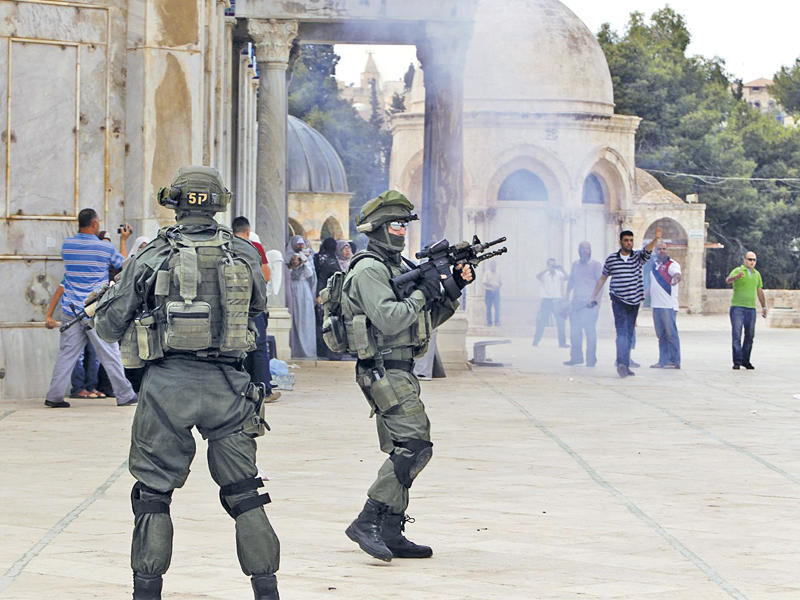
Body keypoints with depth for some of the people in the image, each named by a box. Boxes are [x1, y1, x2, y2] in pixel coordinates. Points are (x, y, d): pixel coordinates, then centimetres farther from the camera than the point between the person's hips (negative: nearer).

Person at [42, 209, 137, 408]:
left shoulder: (66, 245, 3)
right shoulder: (105, 247, -9)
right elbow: (124, 264, 8)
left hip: (71, 310, 4)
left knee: (66, 354, 7)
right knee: (110, 354, 4)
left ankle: (54, 397, 4)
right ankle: (125, 396, 11)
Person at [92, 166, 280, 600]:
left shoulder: (152, 257, -3)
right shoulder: (243, 254, 2)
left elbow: (110, 327, 5)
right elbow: (257, 305, 22)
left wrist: (106, 297, 26)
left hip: (168, 385, -2)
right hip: (226, 385, 2)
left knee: (154, 493, 8)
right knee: (244, 494, 11)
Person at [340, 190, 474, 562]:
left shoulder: (398, 267, 20)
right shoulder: (369, 270, -10)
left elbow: (429, 318, 22)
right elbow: (389, 319, -22)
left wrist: (455, 288, 9)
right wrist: (423, 292, -12)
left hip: (399, 373, 10)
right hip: (384, 372, -10)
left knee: (403, 452, 9)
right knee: (414, 445, -18)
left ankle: (390, 534, 11)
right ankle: (368, 523, -18)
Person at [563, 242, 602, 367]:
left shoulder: (595, 265, 2)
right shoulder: (575, 265, 17)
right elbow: (570, 281, 22)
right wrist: (567, 297, 13)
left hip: (589, 303, -5)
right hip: (576, 302, 5)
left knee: (590, 331, -6)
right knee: (574, 330, 2)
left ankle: (591, 359, -2)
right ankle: (576, 357, 10)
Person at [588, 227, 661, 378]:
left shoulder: (638, 257, 3)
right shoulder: (611, 259, 3)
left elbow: (647, 249, -19)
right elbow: (603, 278, 15)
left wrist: (656, 239, -40)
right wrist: (593, 297, 16)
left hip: (634, 301, 2)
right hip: (618, 300, -2)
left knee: (629, 335, 8)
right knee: (622, 332, -15)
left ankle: (626, 365, 16)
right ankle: (621, 364, -25)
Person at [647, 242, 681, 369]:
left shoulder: (672, 264, -7)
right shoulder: (653, 264, 17)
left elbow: (677, 274, -28)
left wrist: (675, 279, -50)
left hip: (668, 306, -8)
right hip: (656, 305, 8)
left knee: (671, 334, -8)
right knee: (661, 335, 11)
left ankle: (675, 362, -5)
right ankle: (663, 361, 16)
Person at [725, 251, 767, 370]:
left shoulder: (756, 274, 15)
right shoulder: (737, 271, -3)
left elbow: (760, 292, 23)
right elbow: (728, 280, -23)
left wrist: (764, 307, 18)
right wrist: (736, 277, -45)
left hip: (751, 308, 5)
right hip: (737, 307, -5)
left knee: (750, 336, 7)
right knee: (737, 335, -9)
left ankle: (746, 361, 17)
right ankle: (737, 362, -9)